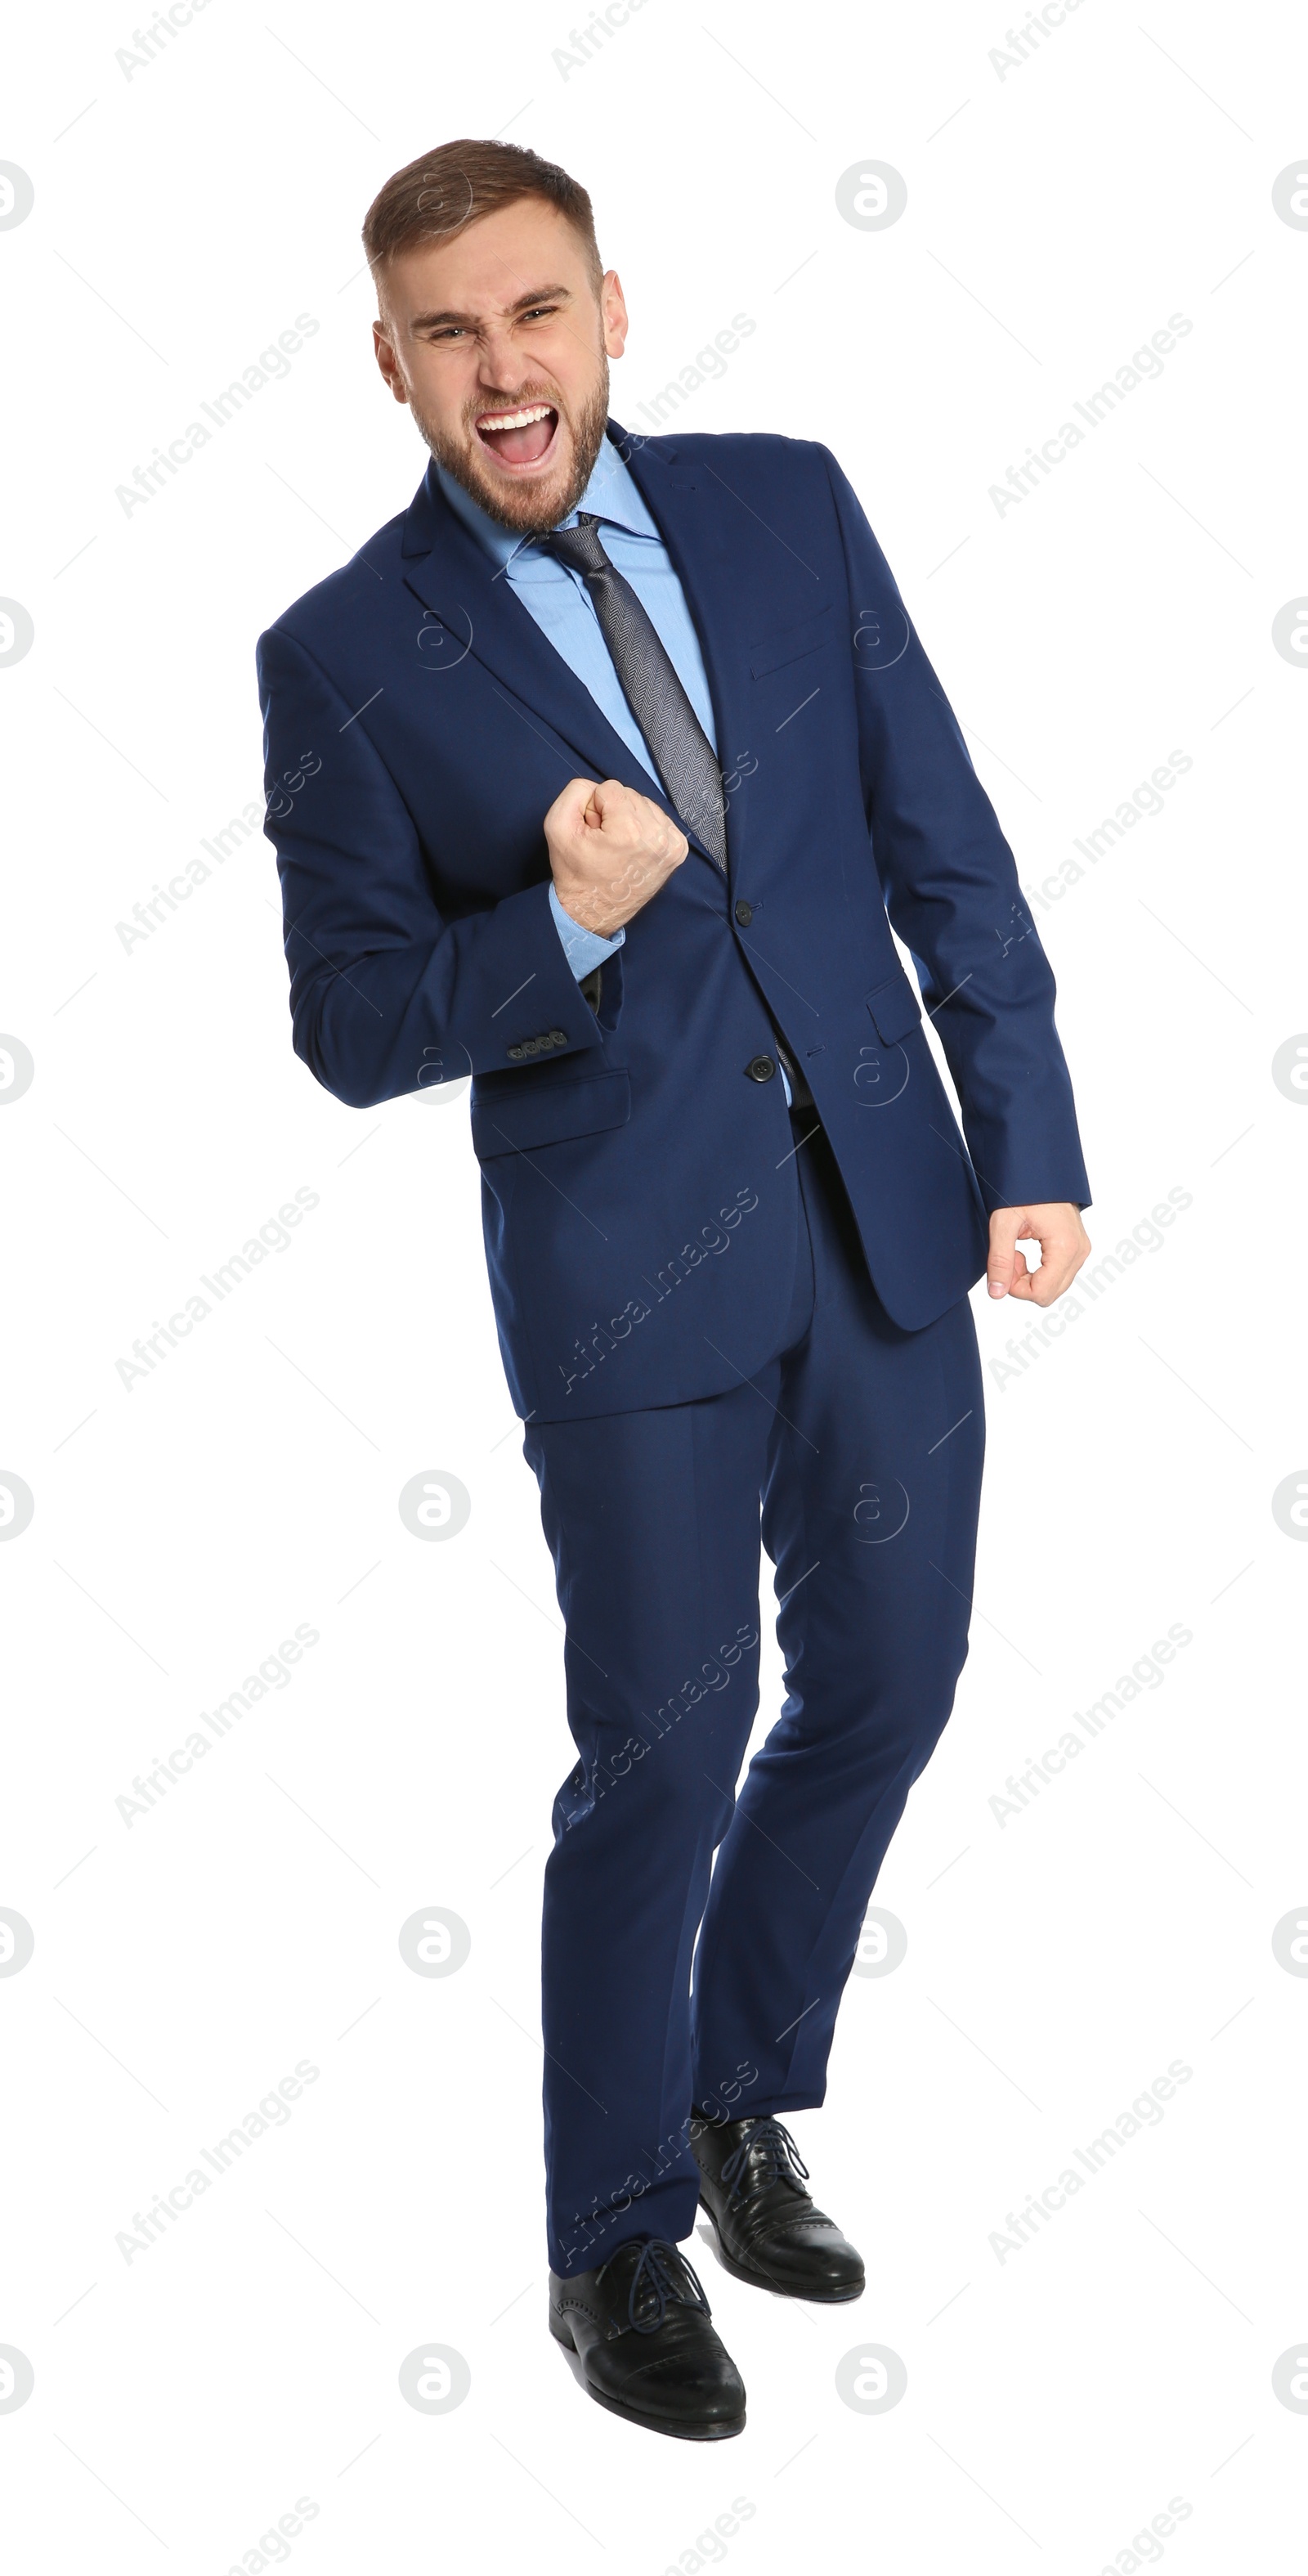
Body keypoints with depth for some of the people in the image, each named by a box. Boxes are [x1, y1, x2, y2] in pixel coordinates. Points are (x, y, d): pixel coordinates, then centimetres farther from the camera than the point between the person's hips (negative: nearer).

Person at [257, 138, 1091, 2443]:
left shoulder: (785, 505, 3)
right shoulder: (347, 657, -6)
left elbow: (946, 844, 6)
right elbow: (352, 1025, -5)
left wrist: (1032, 1139, 2)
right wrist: (563, 927, -23)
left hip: (885, 1218, 4)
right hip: (630, 1275, -4)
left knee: (885, 1691, 14)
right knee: (665, 1756, 3)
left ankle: (745, 2096, 39)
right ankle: (617, 2238, 25)